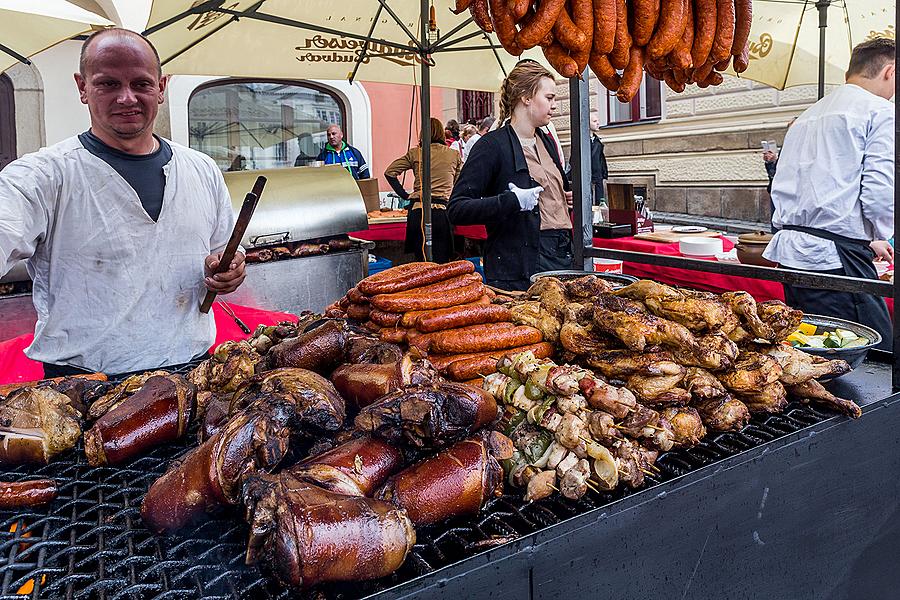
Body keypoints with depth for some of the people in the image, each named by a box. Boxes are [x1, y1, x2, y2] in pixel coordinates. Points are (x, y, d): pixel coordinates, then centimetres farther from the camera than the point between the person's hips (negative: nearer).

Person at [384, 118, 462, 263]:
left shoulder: (415, 153, 7)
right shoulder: (454, 154, 8)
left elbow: (389, 172, 5)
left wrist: (405, 195, 8)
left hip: (418, 212, 1)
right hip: (442, 212, -1)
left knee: (421, 264, 10)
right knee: (441, 263, 2)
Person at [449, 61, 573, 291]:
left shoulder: (546, 141, 15)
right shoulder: (493, 145, -10)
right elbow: (457, 210, -17)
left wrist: (571, 195, 13)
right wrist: (511, 201, -25)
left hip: (561, 258, 8)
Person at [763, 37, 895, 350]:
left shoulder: (807, 116, 23)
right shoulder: (880, 111, -1)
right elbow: (879, 192, -12)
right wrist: (875, 238, 10)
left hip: (789, 252, 8)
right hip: (836, 257, -8)